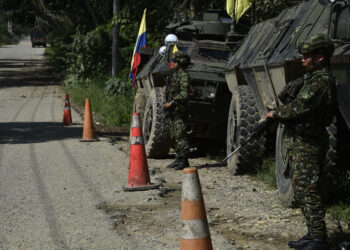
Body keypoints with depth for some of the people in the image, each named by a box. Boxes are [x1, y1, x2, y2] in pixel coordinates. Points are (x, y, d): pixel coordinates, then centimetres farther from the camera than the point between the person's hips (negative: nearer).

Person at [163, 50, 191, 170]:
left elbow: (184, 94, -20)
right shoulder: (175, 75, 18)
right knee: (174, 137, 12)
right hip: (172, 111, 10)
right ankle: (179, 159, 18)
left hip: (179, 111, -10)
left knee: (181, 136, -10)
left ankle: (184, 161, -8)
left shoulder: (184, 76, -12)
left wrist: (171, 103, -21)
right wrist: (167, 103, 14)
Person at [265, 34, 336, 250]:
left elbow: (301, 106, -27)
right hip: (299, 143, 11)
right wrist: (281, 115, 2)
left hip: (308, 145, -11)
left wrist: (276, 113, -13)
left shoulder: (322, 81, -18)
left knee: (308, 192, -9)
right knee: (301, 191, 15)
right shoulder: (313, 78, 15)